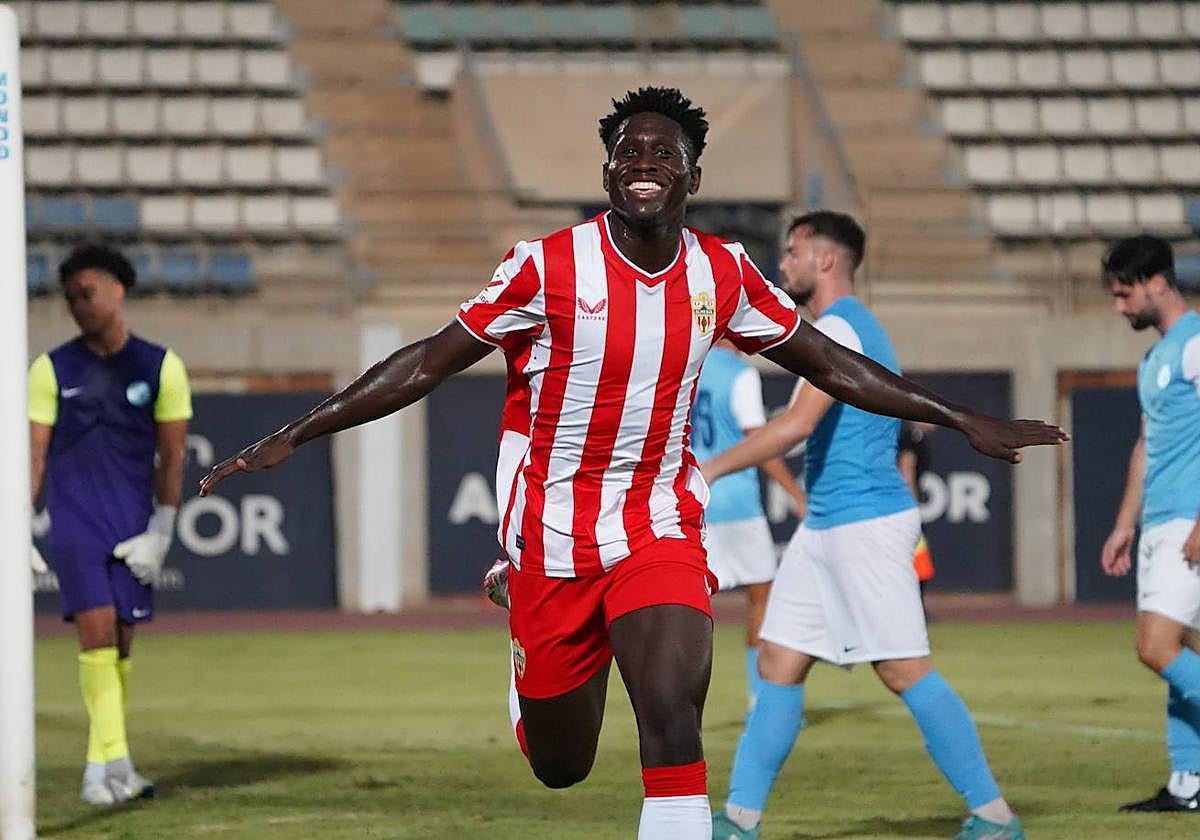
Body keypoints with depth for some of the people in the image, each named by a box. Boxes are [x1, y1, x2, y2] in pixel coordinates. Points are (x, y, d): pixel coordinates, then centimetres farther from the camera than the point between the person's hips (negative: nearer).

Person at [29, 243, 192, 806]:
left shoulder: (160, 367, 3)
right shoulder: (51, 370, 3)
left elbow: (171, 459, 5)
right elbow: (33, 456, 4)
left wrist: (160, 533, -1)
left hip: (133, 526, 1)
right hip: (74, 523, -1)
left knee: (121, 645, 3)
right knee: (97, 633, -15)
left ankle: (99, 766, 14)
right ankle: (115, 761, -18)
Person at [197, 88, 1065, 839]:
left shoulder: (723, 273, -2)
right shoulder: (549, 266, -11)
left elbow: (829, 364, 10)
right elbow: (428, 364, -8)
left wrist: (966, 421, 10)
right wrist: (292, 436, -12)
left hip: (661, 526, 1)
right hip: (553, 530, -1)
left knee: (674, 722, -22)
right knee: (560, 766, 9)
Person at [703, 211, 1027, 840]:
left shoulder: (838, 328, -14)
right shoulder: (855, 328, 18)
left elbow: (798, 424, -26)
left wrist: (710, 469, -22)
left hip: (863, 525, -10)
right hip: (826, 528, 10)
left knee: (905, 671, -8)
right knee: (778, 666, 7)